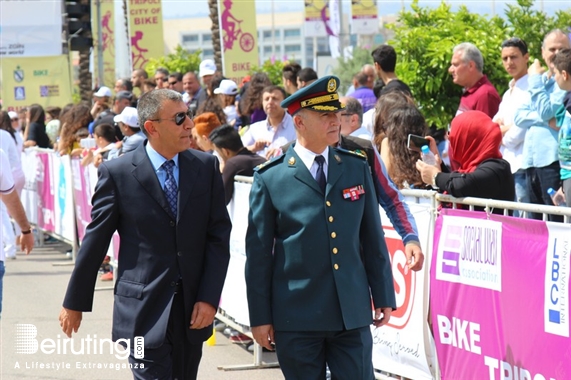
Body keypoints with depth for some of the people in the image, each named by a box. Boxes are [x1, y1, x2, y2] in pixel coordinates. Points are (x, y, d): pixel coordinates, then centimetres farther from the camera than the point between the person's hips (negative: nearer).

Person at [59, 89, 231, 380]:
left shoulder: (206, 167, 4)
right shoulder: (117, 173, -4)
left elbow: (219, 235, 3)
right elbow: (95, 241, 2)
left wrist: (209, 297, -7)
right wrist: (75, 303, 7)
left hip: (192, 311, 4)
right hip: (144, 310, -3)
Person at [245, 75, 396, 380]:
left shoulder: (357, 168, 7)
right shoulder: (270, 178, -3)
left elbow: (373, 239, 10)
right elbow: (258, 253, -1)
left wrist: (383, 297, 10)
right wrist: (260, 317, -2)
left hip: (353, 312, 2)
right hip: (297, 317, -2)